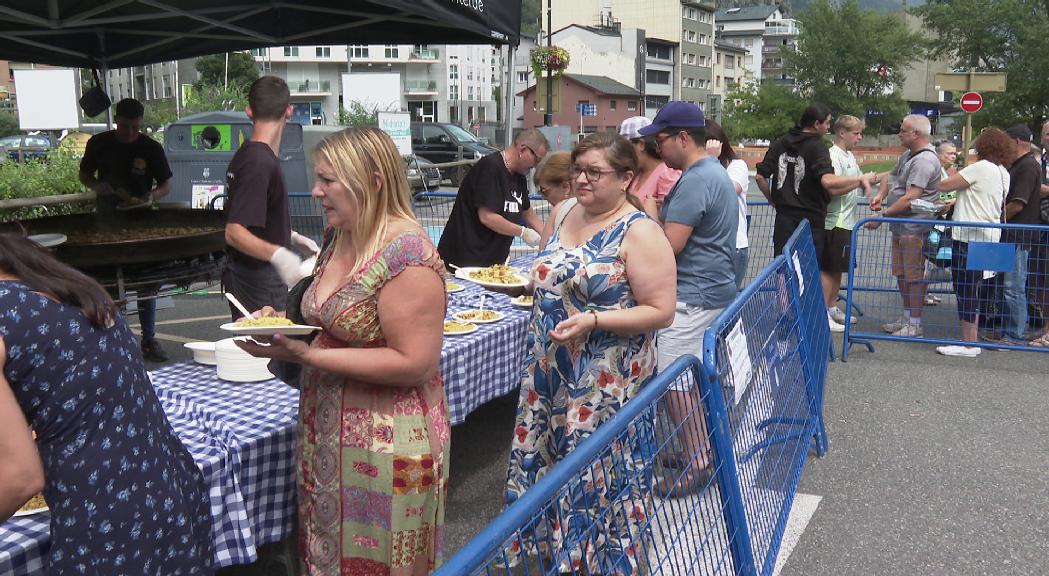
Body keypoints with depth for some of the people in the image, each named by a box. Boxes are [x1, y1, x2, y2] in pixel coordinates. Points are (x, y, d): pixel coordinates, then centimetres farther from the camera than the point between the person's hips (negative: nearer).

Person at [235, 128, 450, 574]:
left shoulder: (407, 253, -21)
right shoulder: (340, 240, 6)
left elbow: (414, 364, -24)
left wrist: (308, 355, -24)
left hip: (386, 449, -8)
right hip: (328, 437, 8)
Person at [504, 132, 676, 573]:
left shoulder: (639, 232, -15)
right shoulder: (564, 212, 7)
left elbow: (660, 311, -18)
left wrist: (593, 321, -26)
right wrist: (539, 285, 4)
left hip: (606, 384, -7)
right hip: (550, 373, 7)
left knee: (599, 475, 4)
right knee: (548, 463, 17)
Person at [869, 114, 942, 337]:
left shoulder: (925, 160, -17)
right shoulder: (908, 155, 15)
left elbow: (910, 198, -23)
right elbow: (890, 175, 27)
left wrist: (882, 215, -21)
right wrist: (880, 196, 7)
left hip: (915, 228, -10)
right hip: (900, 226, 10)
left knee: (914, 276, -2)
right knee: (901, 274, 16)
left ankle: (915, 323, 5)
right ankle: (906, 317, 27)